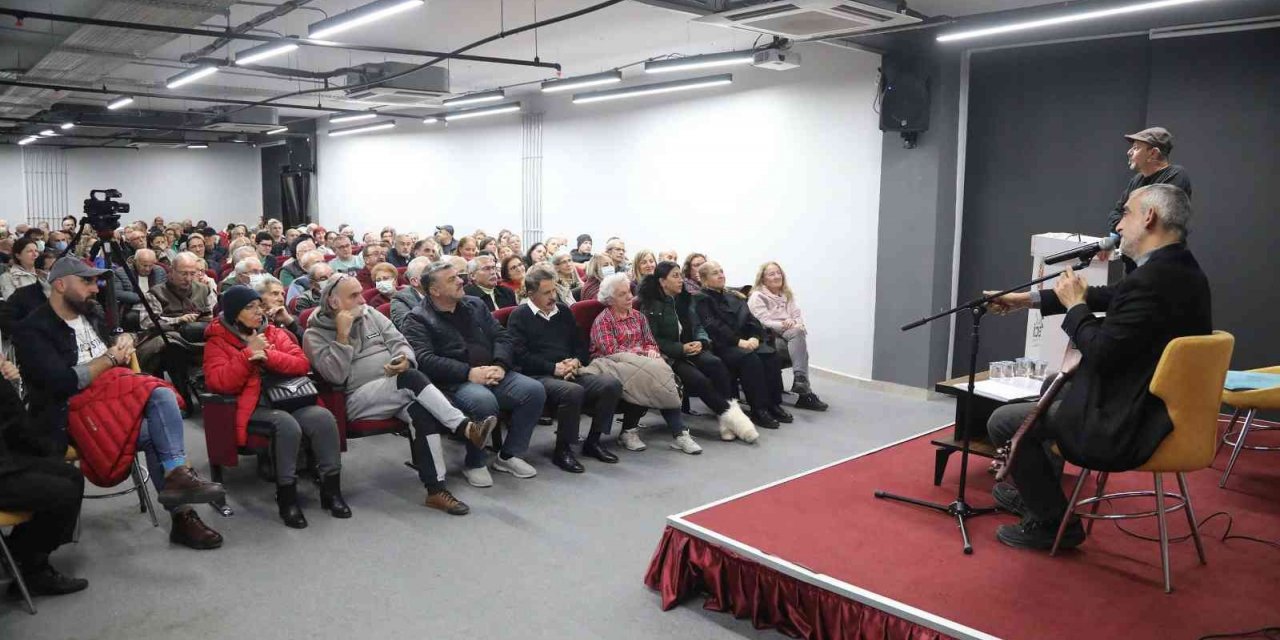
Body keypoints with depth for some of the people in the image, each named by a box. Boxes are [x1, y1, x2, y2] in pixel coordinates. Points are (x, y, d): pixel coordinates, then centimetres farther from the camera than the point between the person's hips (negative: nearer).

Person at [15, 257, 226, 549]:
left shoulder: (92, 313, 14)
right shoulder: (33, 330, -8)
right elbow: (63, 383, -20)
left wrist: (124, 340, 7)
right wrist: (110, 358, -9)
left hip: (112, 398, 7)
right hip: (73, 414, -7)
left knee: (162, 394, -24)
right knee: (155, 433, -25)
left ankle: (177, 476, -26)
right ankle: (182, 515, -22)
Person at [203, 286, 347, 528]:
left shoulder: (275, 333, 17)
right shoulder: (217, 342, 7)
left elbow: (302, 364, 5)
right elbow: (219, 383, -9)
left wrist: (267, 356, -10)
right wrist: (249, 353, -12)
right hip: (252, 406, -4)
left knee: (323, 417, -26)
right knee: (287, 424, -35)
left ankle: (331, 488, -15)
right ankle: (286, 497, -22)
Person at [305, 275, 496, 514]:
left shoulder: (371, 315, 16)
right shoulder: (315, 335, 3)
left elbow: (400, 342, 9)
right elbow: (336, 375, -11)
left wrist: (404, 359, -14)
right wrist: (343, 334, -14)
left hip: (398, 390, 4)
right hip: (358, 399, -4)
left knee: (423, 414, -30)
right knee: (412, 379, -33)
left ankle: (436, 490, -28)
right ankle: (466, 427, -32)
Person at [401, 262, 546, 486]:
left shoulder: (475, 305, 18)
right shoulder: (418, 319, 0)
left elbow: (502, 336, 14)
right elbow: (424, 359, -14)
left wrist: (500, 365, -7)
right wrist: (469, 373, -21)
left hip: (492, 374, 6)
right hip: (454, 382, -6)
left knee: (534, 390, -16)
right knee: (484, 401, -36)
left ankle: (509, 455, 0)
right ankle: (474, 464, -12)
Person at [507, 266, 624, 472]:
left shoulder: (563, 311, 20)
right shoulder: (519, 316, 2)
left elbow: (580, 344, 23)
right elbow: (521, 356, -9)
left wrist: (576, 361, 0)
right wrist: (554, 368, -15)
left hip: (571, 373, 6)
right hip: (538, 376, -6)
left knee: (612, 384, -18)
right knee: (573, 391, -37)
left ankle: (592, 441, -3)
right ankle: (562, 450, -17)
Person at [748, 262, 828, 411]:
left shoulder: (788, 295, 22)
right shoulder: (757, 297, 2)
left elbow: (799, 318, 12)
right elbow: (763, 323, -10)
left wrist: (794, 322, -12)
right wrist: (785, 325, -17)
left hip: (789, 336, 5)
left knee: (798, 331, -31)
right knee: (797, 332, -32)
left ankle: (800, 379, -37)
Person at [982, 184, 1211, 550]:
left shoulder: (1151, 281, -27)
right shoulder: (1183, 269, 6)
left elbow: (1100, 353, -26)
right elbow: (1111, 298, 15)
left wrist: (1074, 305, -8)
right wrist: (1029, 299, 17)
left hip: (1129, 427, -10)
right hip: (1162, 409, 10)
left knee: (1003, 422, -1)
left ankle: (1052, 521, 12)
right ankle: (1035, 492, 40)